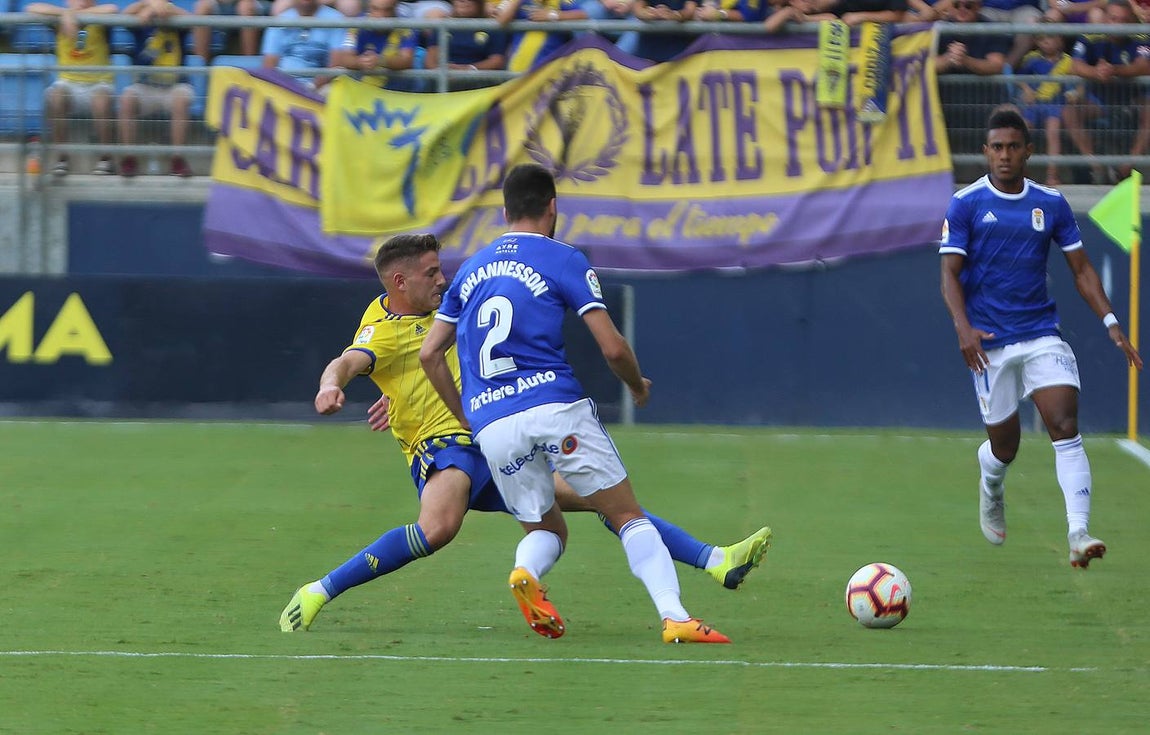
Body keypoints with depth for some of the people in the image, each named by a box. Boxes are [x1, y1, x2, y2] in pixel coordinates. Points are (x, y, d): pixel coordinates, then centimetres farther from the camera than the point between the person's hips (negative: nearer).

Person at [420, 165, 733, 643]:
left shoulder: (471, 269, 20)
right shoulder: (563, 260, 4)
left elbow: (430, 354, 19)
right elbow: (612, 347, -3)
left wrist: (467, 419, 26)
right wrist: (638, 385, 17)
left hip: (491, 425, 4)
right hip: (554, 407, -4)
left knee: (546, 530, 18)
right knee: (629, 518, 2)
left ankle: (525, 572, -16)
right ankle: (674, 618, -15)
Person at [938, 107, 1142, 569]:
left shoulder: (1051, 203, 6)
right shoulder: (966, 204, -2)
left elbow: (1081, 269, 11)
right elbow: (950, 272, -5)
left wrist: (1109, 321, -1)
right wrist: (963, 328, -21)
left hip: (1042, 335, 2)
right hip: (989, 342, -2)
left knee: (1065, 425, -17)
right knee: (1004, 446, 6)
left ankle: (1078, 533, -24)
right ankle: (990, 487, 43)